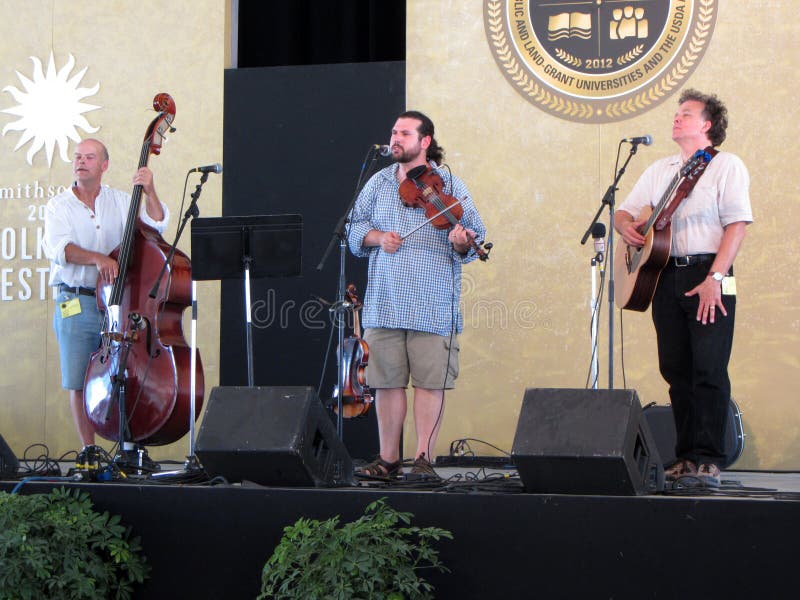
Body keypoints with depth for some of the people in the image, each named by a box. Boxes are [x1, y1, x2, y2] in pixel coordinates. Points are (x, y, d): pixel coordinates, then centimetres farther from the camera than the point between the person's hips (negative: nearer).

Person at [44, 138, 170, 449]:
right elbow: (58, 248, -12)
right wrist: (97, 258, -27)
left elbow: (155, 225, 1)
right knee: (79, 383, -1)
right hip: (75, 304, -1)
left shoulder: (120, 201, 11)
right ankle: (89, 450, 10)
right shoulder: (59, 206, 5)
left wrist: (149, 193, -14)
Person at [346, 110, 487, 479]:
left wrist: (461, 242, -23)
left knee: (430, 381, -3)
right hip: (384, 304, 3)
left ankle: (424, 458, 4)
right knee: (387, 381, 5)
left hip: (433, 305, -3)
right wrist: (377, 237, -5)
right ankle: (388, 458, 13)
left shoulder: (449, 185, 4)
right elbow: (355, 227, 15)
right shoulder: (378, 183, 14)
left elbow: (474, 235, -1)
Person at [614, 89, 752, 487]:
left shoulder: (726, 166, 0)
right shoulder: (659, 171, 20)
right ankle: (686, 456, 9)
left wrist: (715, 278, -18)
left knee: (709, 371, -10)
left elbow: (737, 225, -9)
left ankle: (709, 461, -11)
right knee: (676, 371, 4)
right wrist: (627, 227, -3)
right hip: (665, 276, 6)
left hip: (708, 277, -6)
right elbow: (624, 212, 23)